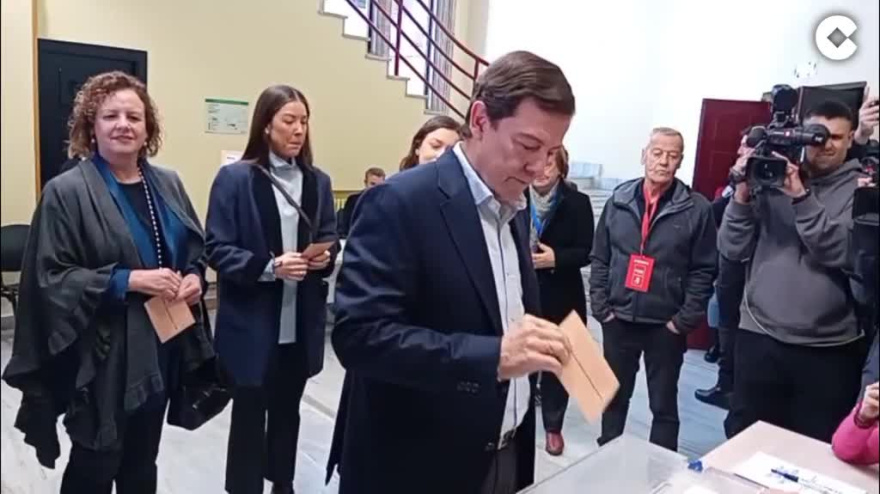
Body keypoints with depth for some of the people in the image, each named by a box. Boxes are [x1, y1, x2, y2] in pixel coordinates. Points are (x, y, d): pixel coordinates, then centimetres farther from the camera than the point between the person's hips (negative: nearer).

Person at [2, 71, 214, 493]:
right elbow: (50, 277, -14)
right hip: (101, 356, -5)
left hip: (162, 347, 5)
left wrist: (195, 277, -8)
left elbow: (196, 248, 13)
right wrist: (129, 280, -23)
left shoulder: (168, 184, 6)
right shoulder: (66, 192, -10)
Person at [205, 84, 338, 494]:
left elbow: (329, 241, 12)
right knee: (249, 415, 8)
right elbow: (217, 250, -10)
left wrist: (324, 258, -11)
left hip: (301, 323, 5)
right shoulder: (235, 178, -7)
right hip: (253, 324, -4)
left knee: (287, 410, 19)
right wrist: (269, 267, -24)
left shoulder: (318, 181, 7)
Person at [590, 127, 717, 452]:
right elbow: (600, 259, 5)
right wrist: (601, 306, -1)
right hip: (618, 320, 3)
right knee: (614, 397, 18)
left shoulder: (696, 209, -6)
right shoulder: (619, 201, 2)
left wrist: (684, 320, -10)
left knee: (664, 405, 12)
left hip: (666, 326, -3)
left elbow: (704, 270, -6)